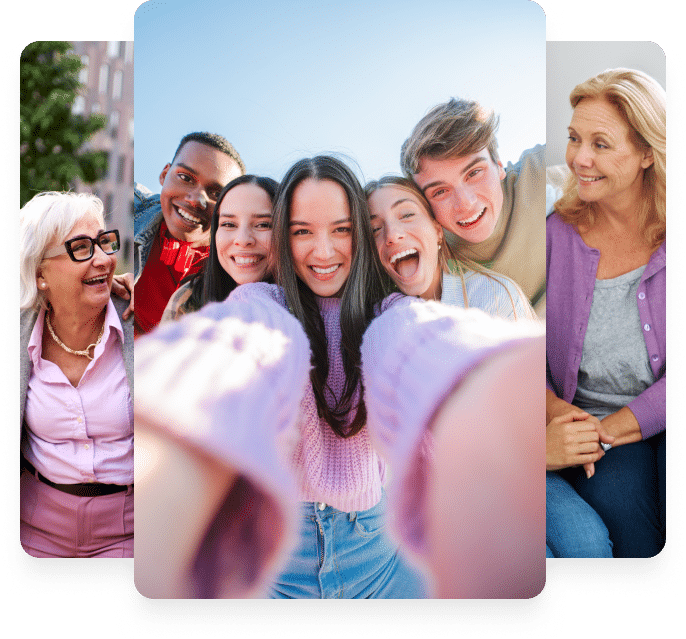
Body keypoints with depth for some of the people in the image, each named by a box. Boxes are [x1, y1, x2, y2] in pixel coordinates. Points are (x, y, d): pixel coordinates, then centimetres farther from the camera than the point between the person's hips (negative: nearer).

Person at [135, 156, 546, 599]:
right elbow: (248, 351, -33)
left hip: (374, 537, 1)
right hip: (276, 537, -1)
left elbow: (425, 345, -31)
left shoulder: (387, 314, -6)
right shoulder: (261, 303, -7)